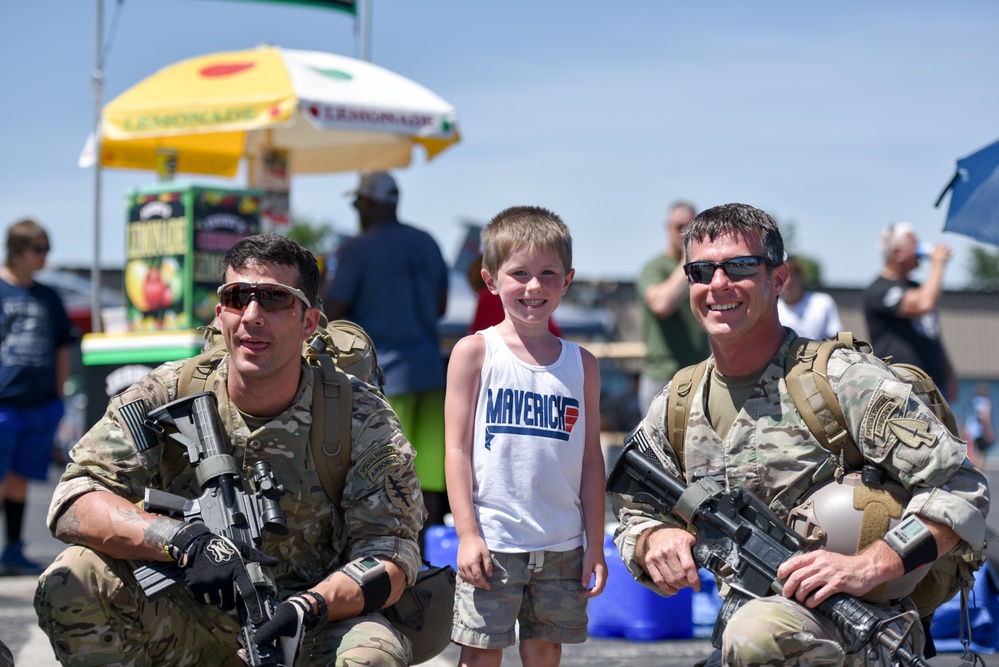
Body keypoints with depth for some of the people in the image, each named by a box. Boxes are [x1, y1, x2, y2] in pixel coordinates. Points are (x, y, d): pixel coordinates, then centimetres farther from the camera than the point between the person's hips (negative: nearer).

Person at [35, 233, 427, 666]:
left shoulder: (361, 419, -9)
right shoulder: (165, 397, -6)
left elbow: (392, 554, -13)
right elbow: (73, 503, -15)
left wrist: (309, 607, -34)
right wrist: (184, 542, -33)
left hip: (311, 631, -1)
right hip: (190, 631, 2)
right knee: (71, 584, -25)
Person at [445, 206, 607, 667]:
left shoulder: (581, 364, 8)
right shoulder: (474, 352, -1)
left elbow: (591, 460, 10)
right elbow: (457, 449, -3)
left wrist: (595, 544, 6)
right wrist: (468, 534, -10)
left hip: (562, 546, 3)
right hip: (492, 542, -3)